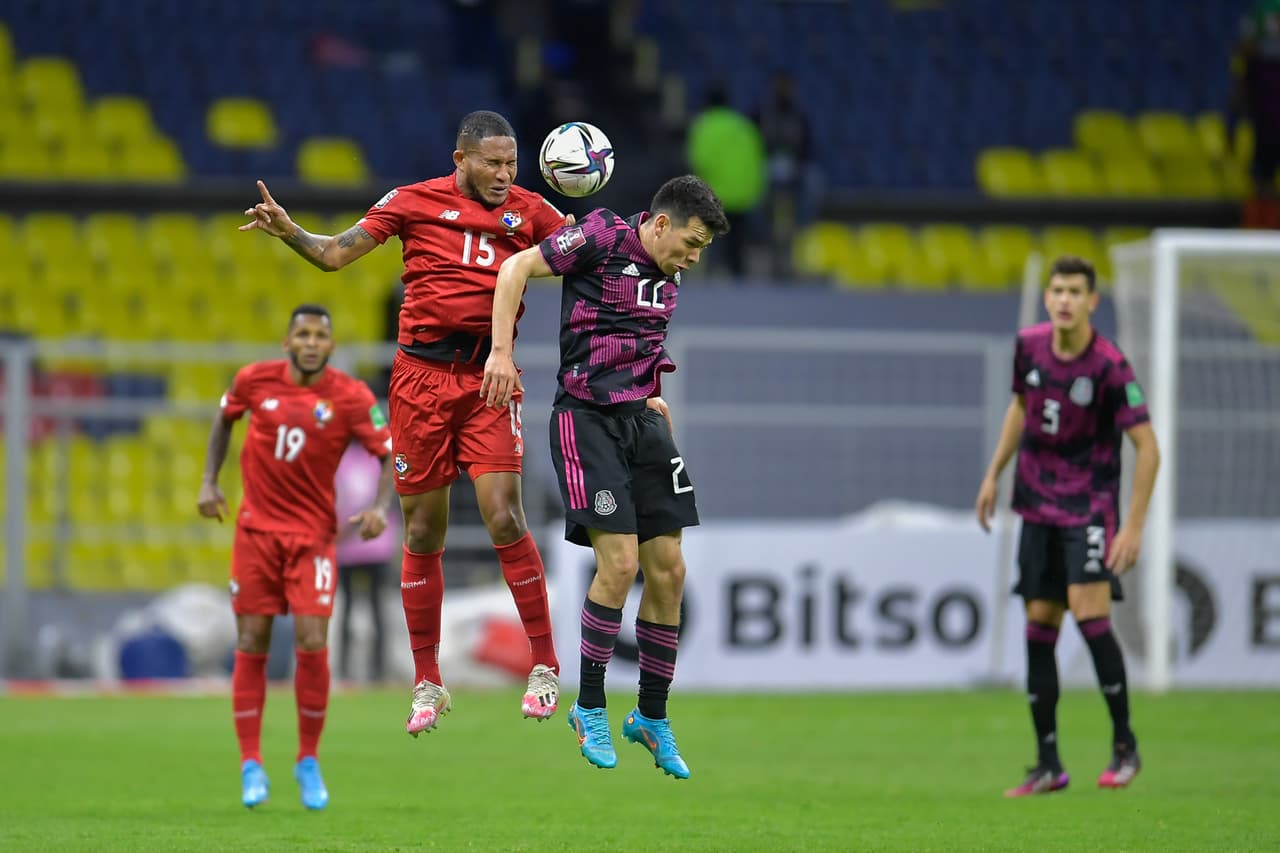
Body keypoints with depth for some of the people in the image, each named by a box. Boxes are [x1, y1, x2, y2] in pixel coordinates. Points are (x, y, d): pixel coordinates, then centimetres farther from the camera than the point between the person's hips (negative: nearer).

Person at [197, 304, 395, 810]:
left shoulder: (351, 398, -9)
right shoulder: (256, 380, -3)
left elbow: (390, 453, -5)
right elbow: (225, 418, 16)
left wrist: (380, 508, -21)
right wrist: (209, 482, 9)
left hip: (313, 534, -1)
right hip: (257, 529, 1)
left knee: (313, 645, -10)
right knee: (252, 645, -1)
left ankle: (309, 763, 6)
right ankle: (251, 765, 8)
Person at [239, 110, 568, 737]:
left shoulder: (527, 210, 8)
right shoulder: (414, 202, 5)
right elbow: (335, 254, 7)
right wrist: (286, 230, -9)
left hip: (488, 379, 0)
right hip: (422, 374, 0)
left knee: (504, 518, -13)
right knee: (423, 532, 4)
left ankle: (544, 666, -2)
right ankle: (427, 684, 14)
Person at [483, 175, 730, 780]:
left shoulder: (668, 276, 13)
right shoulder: (603, 239, -10)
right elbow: (515, 268, -10)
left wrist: (651, 397, 17)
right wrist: (502, 352, -17)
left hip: (642, 421, 8)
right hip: (587, 419, -8)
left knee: (668, 571, 3)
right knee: (620, 561, -16)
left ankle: (651, 718, 17)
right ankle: (589, 709, 1)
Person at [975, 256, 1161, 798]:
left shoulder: (1109, 365, -17)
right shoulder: (1029, 345, -1)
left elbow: (1147, 447, -15)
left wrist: (1133, 526, -18)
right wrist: (993, 475, 18)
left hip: (1090, 504, -6)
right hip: (1038, 504, 6)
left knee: (1089, 612, -19)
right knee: (1039, 624, 4)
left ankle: (1124, 746, -4)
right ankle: (1049, 766, 10)